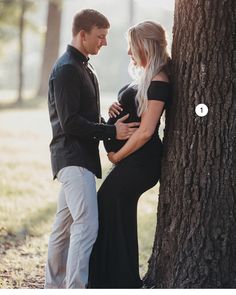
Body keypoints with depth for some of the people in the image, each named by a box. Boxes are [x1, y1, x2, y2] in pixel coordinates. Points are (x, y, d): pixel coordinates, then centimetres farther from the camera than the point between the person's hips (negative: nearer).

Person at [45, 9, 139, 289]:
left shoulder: (81, 67, 18)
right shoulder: (67, 69, -14)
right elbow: (70, 123, -19)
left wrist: (112, 125, 6)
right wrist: (112, 132, -17)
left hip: (79, 157, 10)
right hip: (73, 157, -10)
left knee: (65, 225, 13)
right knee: (87, 225, -17)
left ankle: (54, 286, 19)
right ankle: (76, 287, -19)